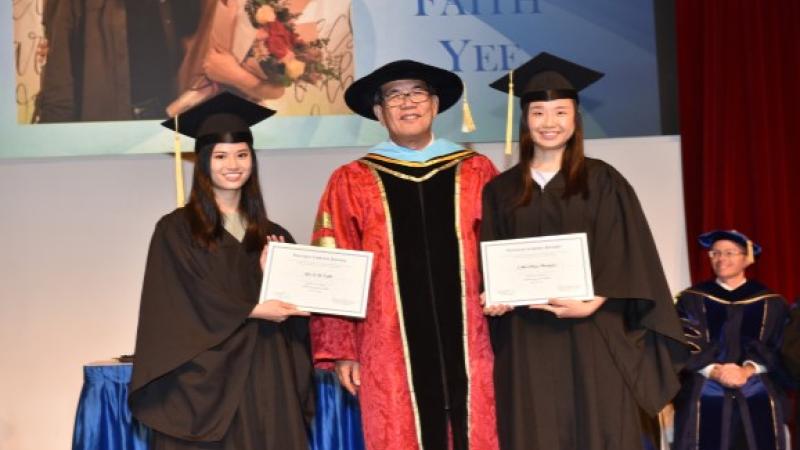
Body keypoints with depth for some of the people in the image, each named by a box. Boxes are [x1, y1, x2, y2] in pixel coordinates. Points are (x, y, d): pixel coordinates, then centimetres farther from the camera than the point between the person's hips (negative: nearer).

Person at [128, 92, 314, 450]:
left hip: (266, 380, 4)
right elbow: (188, 302, -9)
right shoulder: (176, 229, 1)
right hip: (204, 382, -3)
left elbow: (292, 313, 12)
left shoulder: (273, 237, 14)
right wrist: (251, 310, -14)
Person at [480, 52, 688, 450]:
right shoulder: (500, 191, 11)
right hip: (526, 340, 2)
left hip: (592, 336, -1)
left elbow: (625, 258, -2)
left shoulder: (602, 181, 5)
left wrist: (592, 303, -17)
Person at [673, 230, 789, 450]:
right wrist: (715, 371, -17)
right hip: (704, 396, -1)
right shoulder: (691, 300, 9)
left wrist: (747, 370, -14)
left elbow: (777, 350, 4)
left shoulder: (771, 303, 12)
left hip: (759, 398, 1)